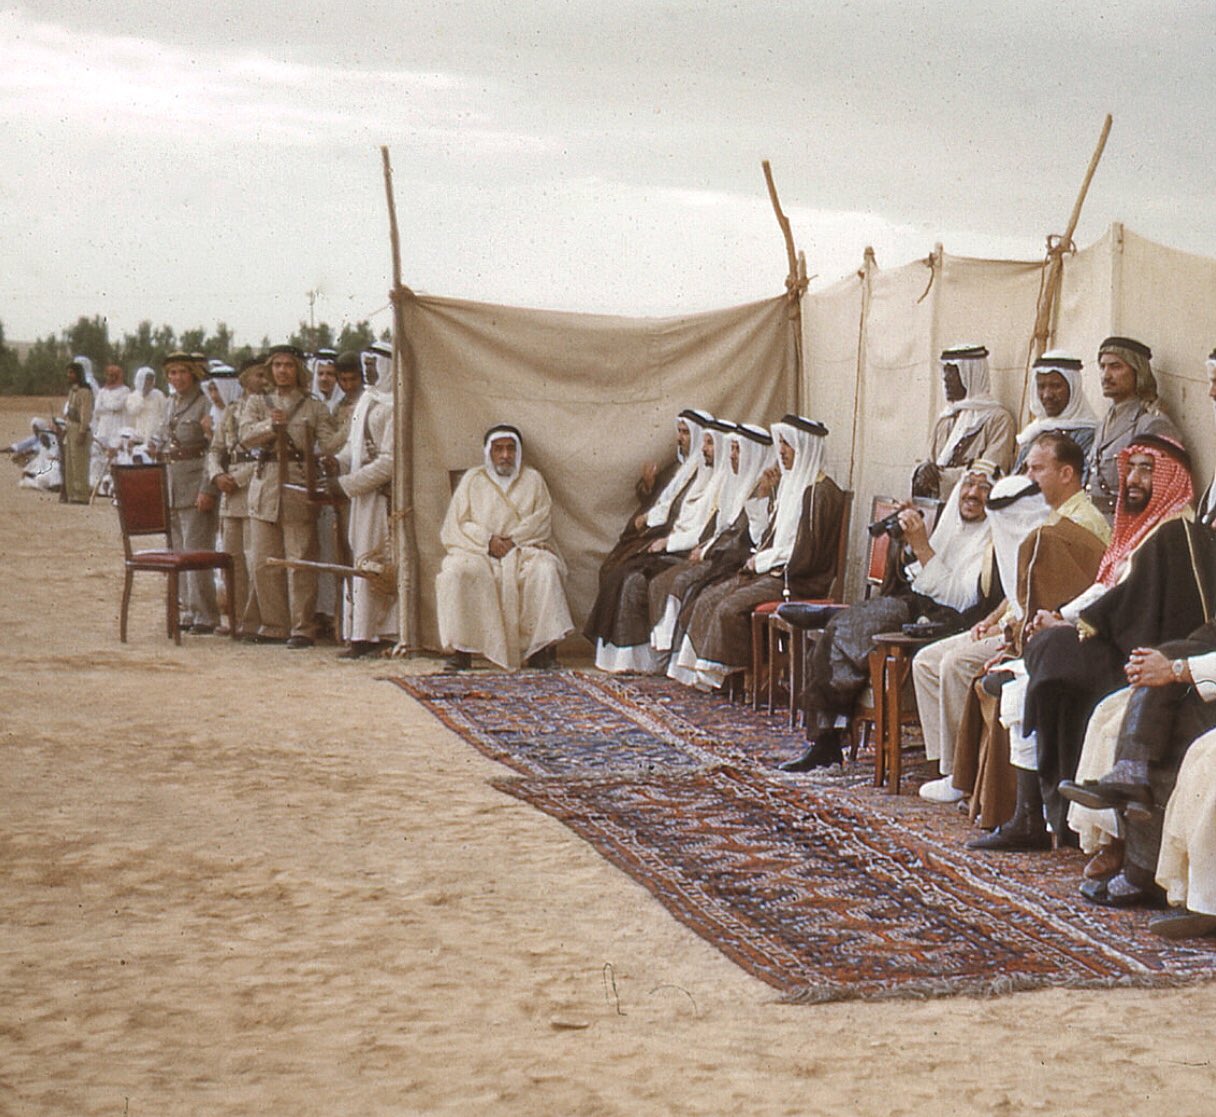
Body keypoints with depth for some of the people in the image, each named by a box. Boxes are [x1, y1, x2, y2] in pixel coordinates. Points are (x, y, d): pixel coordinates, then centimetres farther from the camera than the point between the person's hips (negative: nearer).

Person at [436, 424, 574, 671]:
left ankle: (543, 649, -29)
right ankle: (462, 649, -28)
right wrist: (488, 540, -13)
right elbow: (455, 525, 4)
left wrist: (513, 539, -13)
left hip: (524, 549, 0)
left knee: (546, 570, -33)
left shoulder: (532, 479, 16)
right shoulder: (472, 479, 14)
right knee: (458, 572, -33)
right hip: (478, 551, 0)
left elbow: (542, 521, 3)